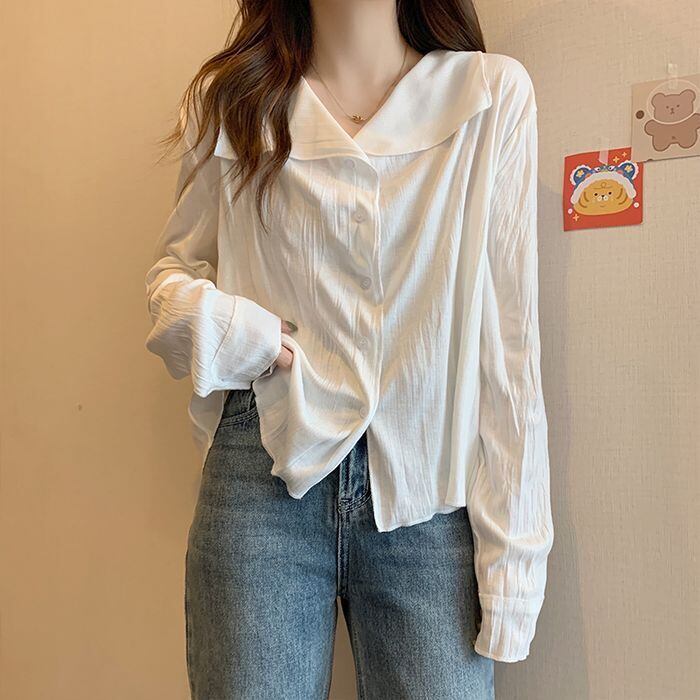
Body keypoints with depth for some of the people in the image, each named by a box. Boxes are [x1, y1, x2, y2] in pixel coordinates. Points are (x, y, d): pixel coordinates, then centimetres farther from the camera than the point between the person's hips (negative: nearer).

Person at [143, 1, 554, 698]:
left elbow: (510, 335, -2)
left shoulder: (495, 91, 1)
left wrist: (512, 550, -5)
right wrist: (218, 325, -9)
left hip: (430, 488, 0)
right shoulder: (229, 97, 6)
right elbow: (173, 263, 16)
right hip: (265, 474, 1)